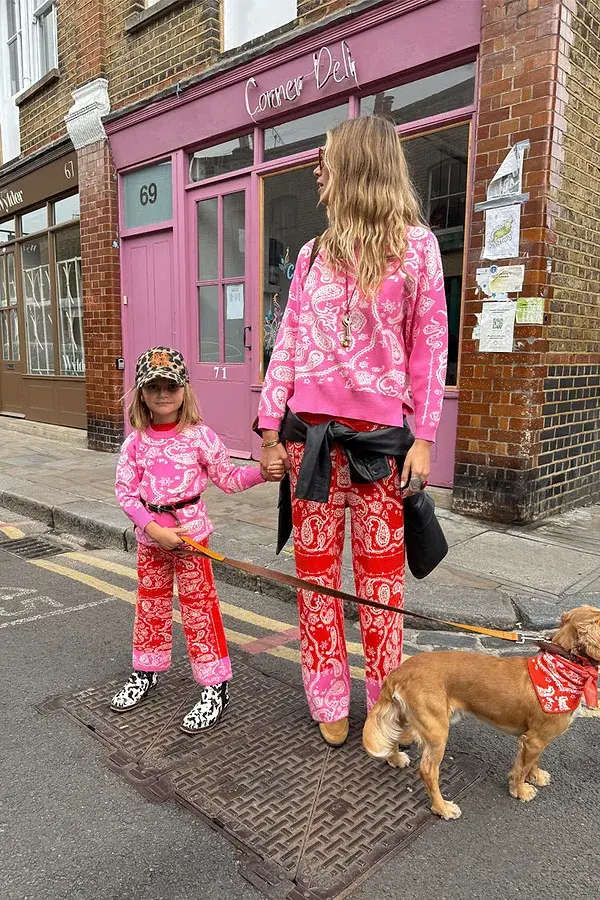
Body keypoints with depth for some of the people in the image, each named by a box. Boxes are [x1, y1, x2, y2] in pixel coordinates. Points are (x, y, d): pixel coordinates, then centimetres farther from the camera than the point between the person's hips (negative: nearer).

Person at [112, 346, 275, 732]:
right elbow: (126, 491, -4)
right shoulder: (136, 442, -1)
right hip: (150, 535, 4)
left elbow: (228, 478, -3)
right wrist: (154, 529, -15)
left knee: (199, 606, 2)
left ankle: (216, 686, 14)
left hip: (190, 531, -4)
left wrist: (262, 471, -19)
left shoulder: (200, 436, -9)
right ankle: (147, 672, 39)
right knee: (150, 604, 18)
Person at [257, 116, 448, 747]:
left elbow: (430, 346, 0)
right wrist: (270, 433, 5)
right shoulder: (314, 253, 13)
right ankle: (329, 703, 21)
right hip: (308, 428, 4)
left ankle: (388, 706, 21)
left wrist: (424, 437, -5)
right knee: (316, 567, 6)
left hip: (380, 432, -3)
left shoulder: (417, 245, 3)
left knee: (381, 570, 3)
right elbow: (288, 345, 10)